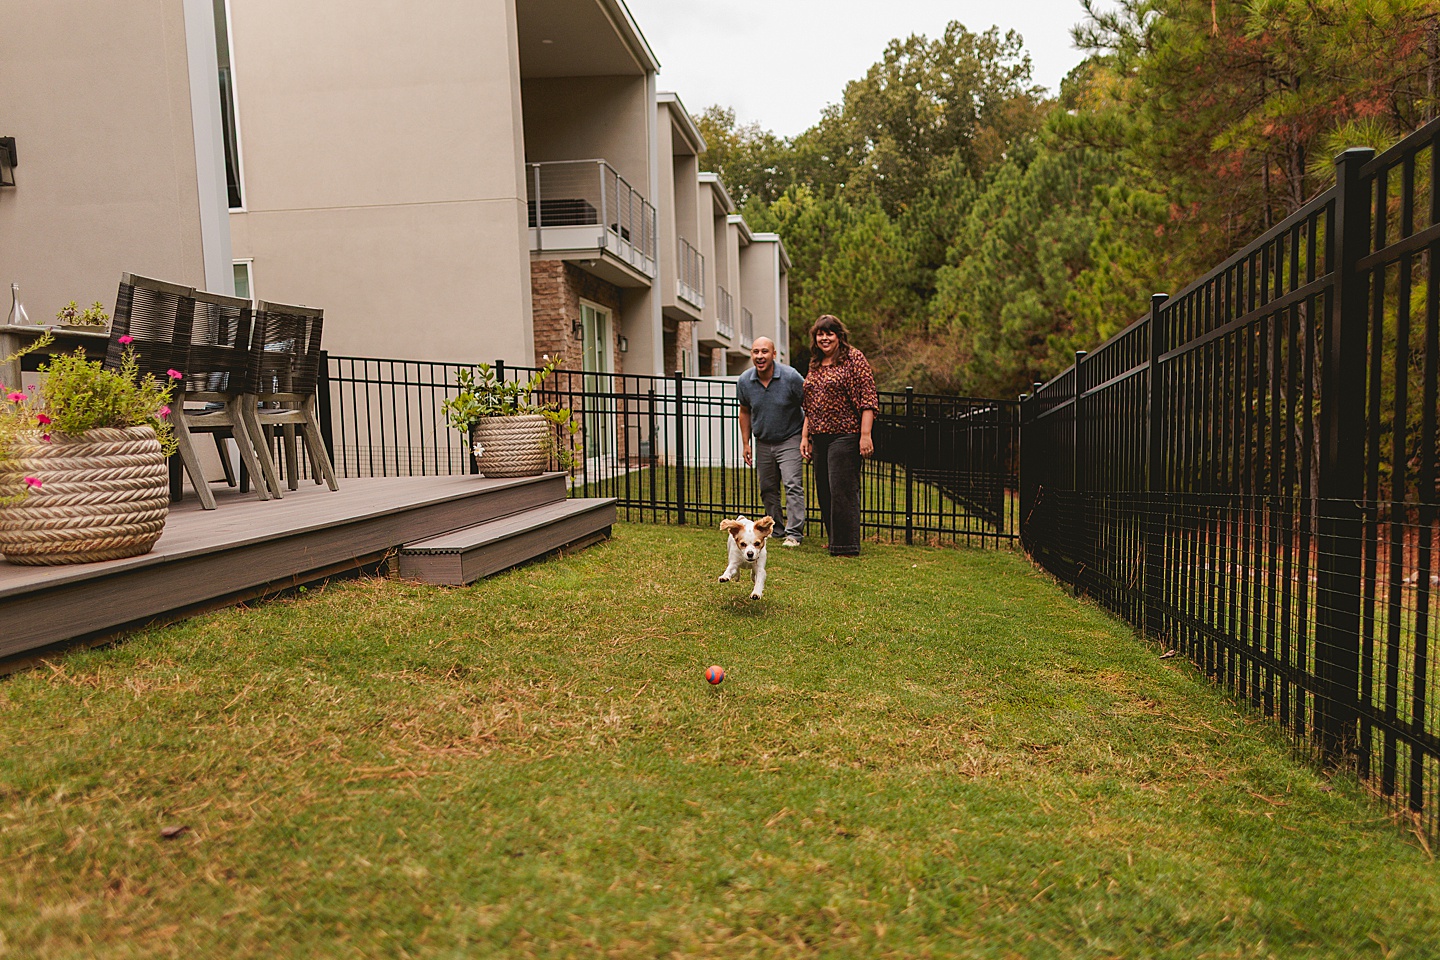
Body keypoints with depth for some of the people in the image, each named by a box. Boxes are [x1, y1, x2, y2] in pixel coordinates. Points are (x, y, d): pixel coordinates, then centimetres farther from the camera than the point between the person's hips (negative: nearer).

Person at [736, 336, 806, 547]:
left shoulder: (791, 377, -17)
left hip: (790, 439, -4)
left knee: (793, 485, -14)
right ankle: (775, 527, 28)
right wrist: (746, 444, 9)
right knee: (768, 489, 12)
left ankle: (794, 533, -12)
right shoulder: (744, 381, -5)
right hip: (763, 442, 4)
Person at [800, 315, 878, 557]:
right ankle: (835, 541, 20)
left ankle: (846, 546, -1)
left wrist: (865, 434, -17)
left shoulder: (854, 358, -4)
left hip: (845, 436, -8)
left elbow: (868, 399, -10)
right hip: (820, 438, 8)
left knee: (842, 491, -8)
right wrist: (805, 436, 15)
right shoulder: (815, 365, 17)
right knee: (824, 492, 10)